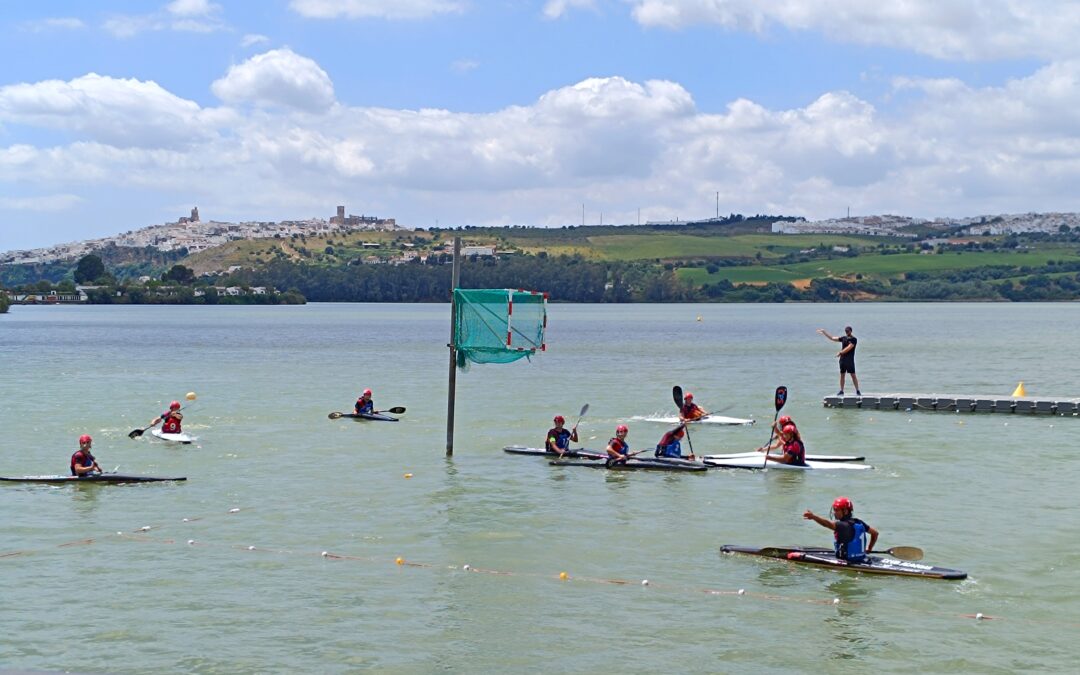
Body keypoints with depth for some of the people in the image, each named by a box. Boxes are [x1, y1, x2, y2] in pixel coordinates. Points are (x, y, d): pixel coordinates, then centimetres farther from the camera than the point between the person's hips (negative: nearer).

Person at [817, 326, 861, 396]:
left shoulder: (854, 339, -6)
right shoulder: (843, 338, 12)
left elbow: (848, 348, -16)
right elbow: (832, 338, 17)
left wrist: (840, 352, -13)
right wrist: (824, 333, 15)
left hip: (850, 360, -6)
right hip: (842, 359, 6)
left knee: (853, 375, -6)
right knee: (842, 375, 6)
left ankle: (857, 391, -4)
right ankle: (841, 391, 11)